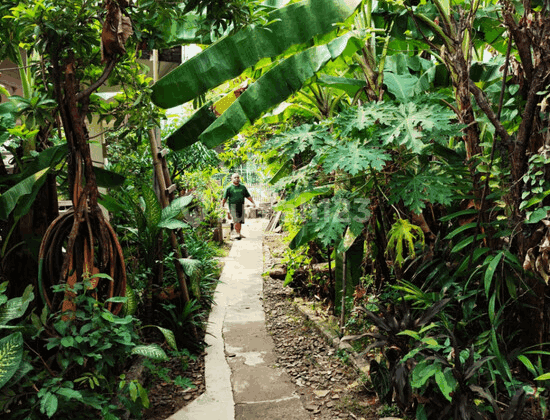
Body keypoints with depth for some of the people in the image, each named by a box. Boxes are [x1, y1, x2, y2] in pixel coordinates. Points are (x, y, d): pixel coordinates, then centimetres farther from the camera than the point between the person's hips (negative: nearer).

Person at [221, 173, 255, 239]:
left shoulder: (243, 187, 12)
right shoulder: (229, 188, 0)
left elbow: (248, 196, 16)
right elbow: (224, 198, 0)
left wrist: (253, 203, 9)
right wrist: (222, 206, -3)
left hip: (241, 206, 4)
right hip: (233, 206, -4)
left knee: (240, 221, 5)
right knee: (236, 220, -12)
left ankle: (239, 233, 15)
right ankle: (238, 234, -8)